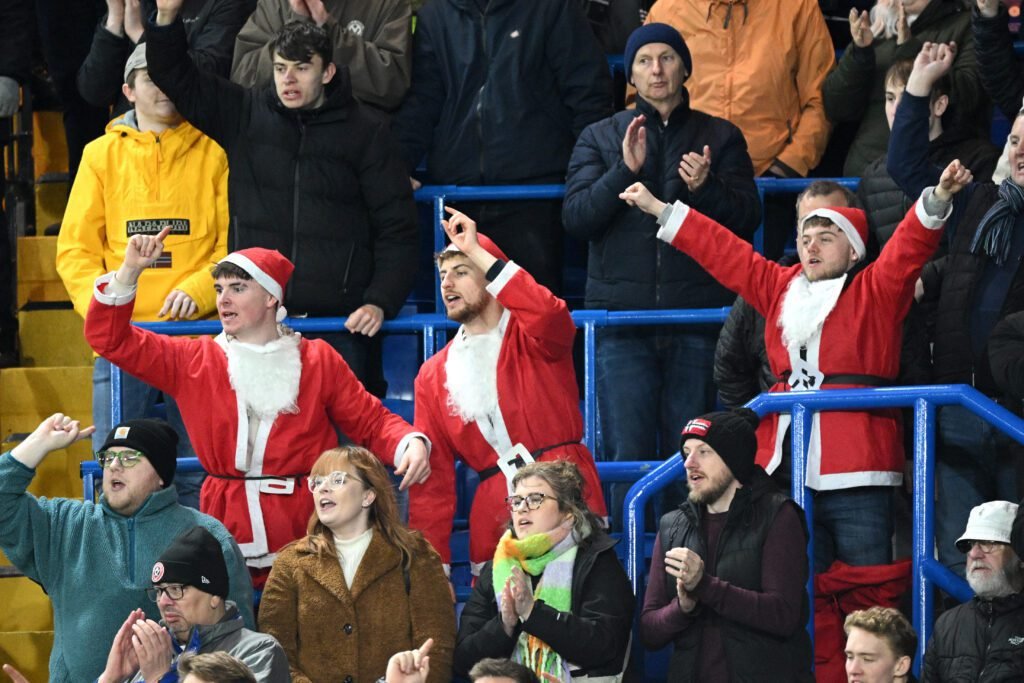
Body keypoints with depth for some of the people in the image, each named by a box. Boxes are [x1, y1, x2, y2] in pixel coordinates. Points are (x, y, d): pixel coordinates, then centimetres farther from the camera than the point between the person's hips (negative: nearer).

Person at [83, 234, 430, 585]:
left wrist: (411, 443, -13)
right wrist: (129, 272, -2)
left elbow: (371, 421, 8)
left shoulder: (318, 360, 8)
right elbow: (111, 340, 9)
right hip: (227, 530, 1)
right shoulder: (196, 361, 10)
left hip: (306, 530, -1)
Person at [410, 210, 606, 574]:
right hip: (493, 514, 4)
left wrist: (478, 253, -19)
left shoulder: (530, 338, 3)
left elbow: (550, 315, -24)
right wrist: (432, 567, 3)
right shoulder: (433, 376, 14)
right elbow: (432, 481, 12)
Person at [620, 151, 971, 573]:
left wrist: (938, 198, -29)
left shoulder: (876, 290, 4)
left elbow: (910, 246, -10)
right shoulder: (779, 288, 19)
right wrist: (660, 210, 33)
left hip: (857, 473, -5)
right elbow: (724, 253, 27)